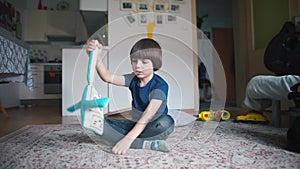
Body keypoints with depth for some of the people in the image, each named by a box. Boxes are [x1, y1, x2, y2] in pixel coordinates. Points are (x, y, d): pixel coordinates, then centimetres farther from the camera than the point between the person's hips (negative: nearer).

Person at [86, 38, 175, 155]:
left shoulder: (160, 86, -20)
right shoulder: (133, 79, -1)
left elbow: (147, 117, -30)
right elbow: (108, 77, -16)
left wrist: (128, 139, -38)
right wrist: (97, 58, -32)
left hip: (152, 128, -5)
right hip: (136, 125, 6)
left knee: (166, 122, -40)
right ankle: (148, 144, -24)